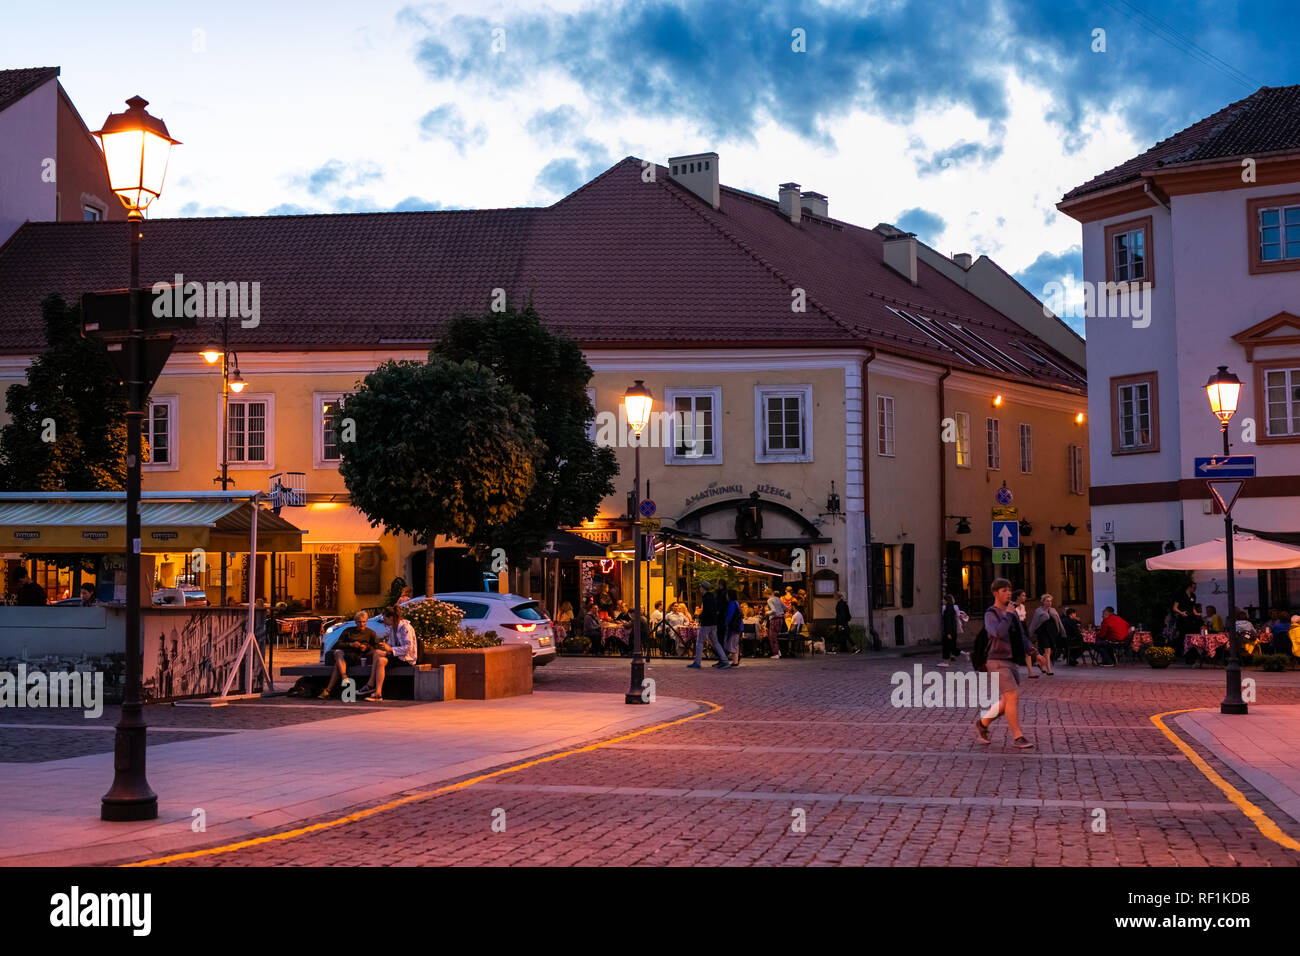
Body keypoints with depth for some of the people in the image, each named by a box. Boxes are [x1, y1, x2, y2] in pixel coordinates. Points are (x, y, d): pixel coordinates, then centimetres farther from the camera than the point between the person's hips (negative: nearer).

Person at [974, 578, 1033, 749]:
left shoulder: (1013, 613, 15)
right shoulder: (991, 615, -10)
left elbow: (1021, 639, 21)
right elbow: (998, 633, -30)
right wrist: (1008, 614, -16)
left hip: (1013, 664, 8)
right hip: (998, 664, -8)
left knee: (1007, 703, 9)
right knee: (1013, 697, -17)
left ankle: (983, 723, 28)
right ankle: (1018, 737, -11)